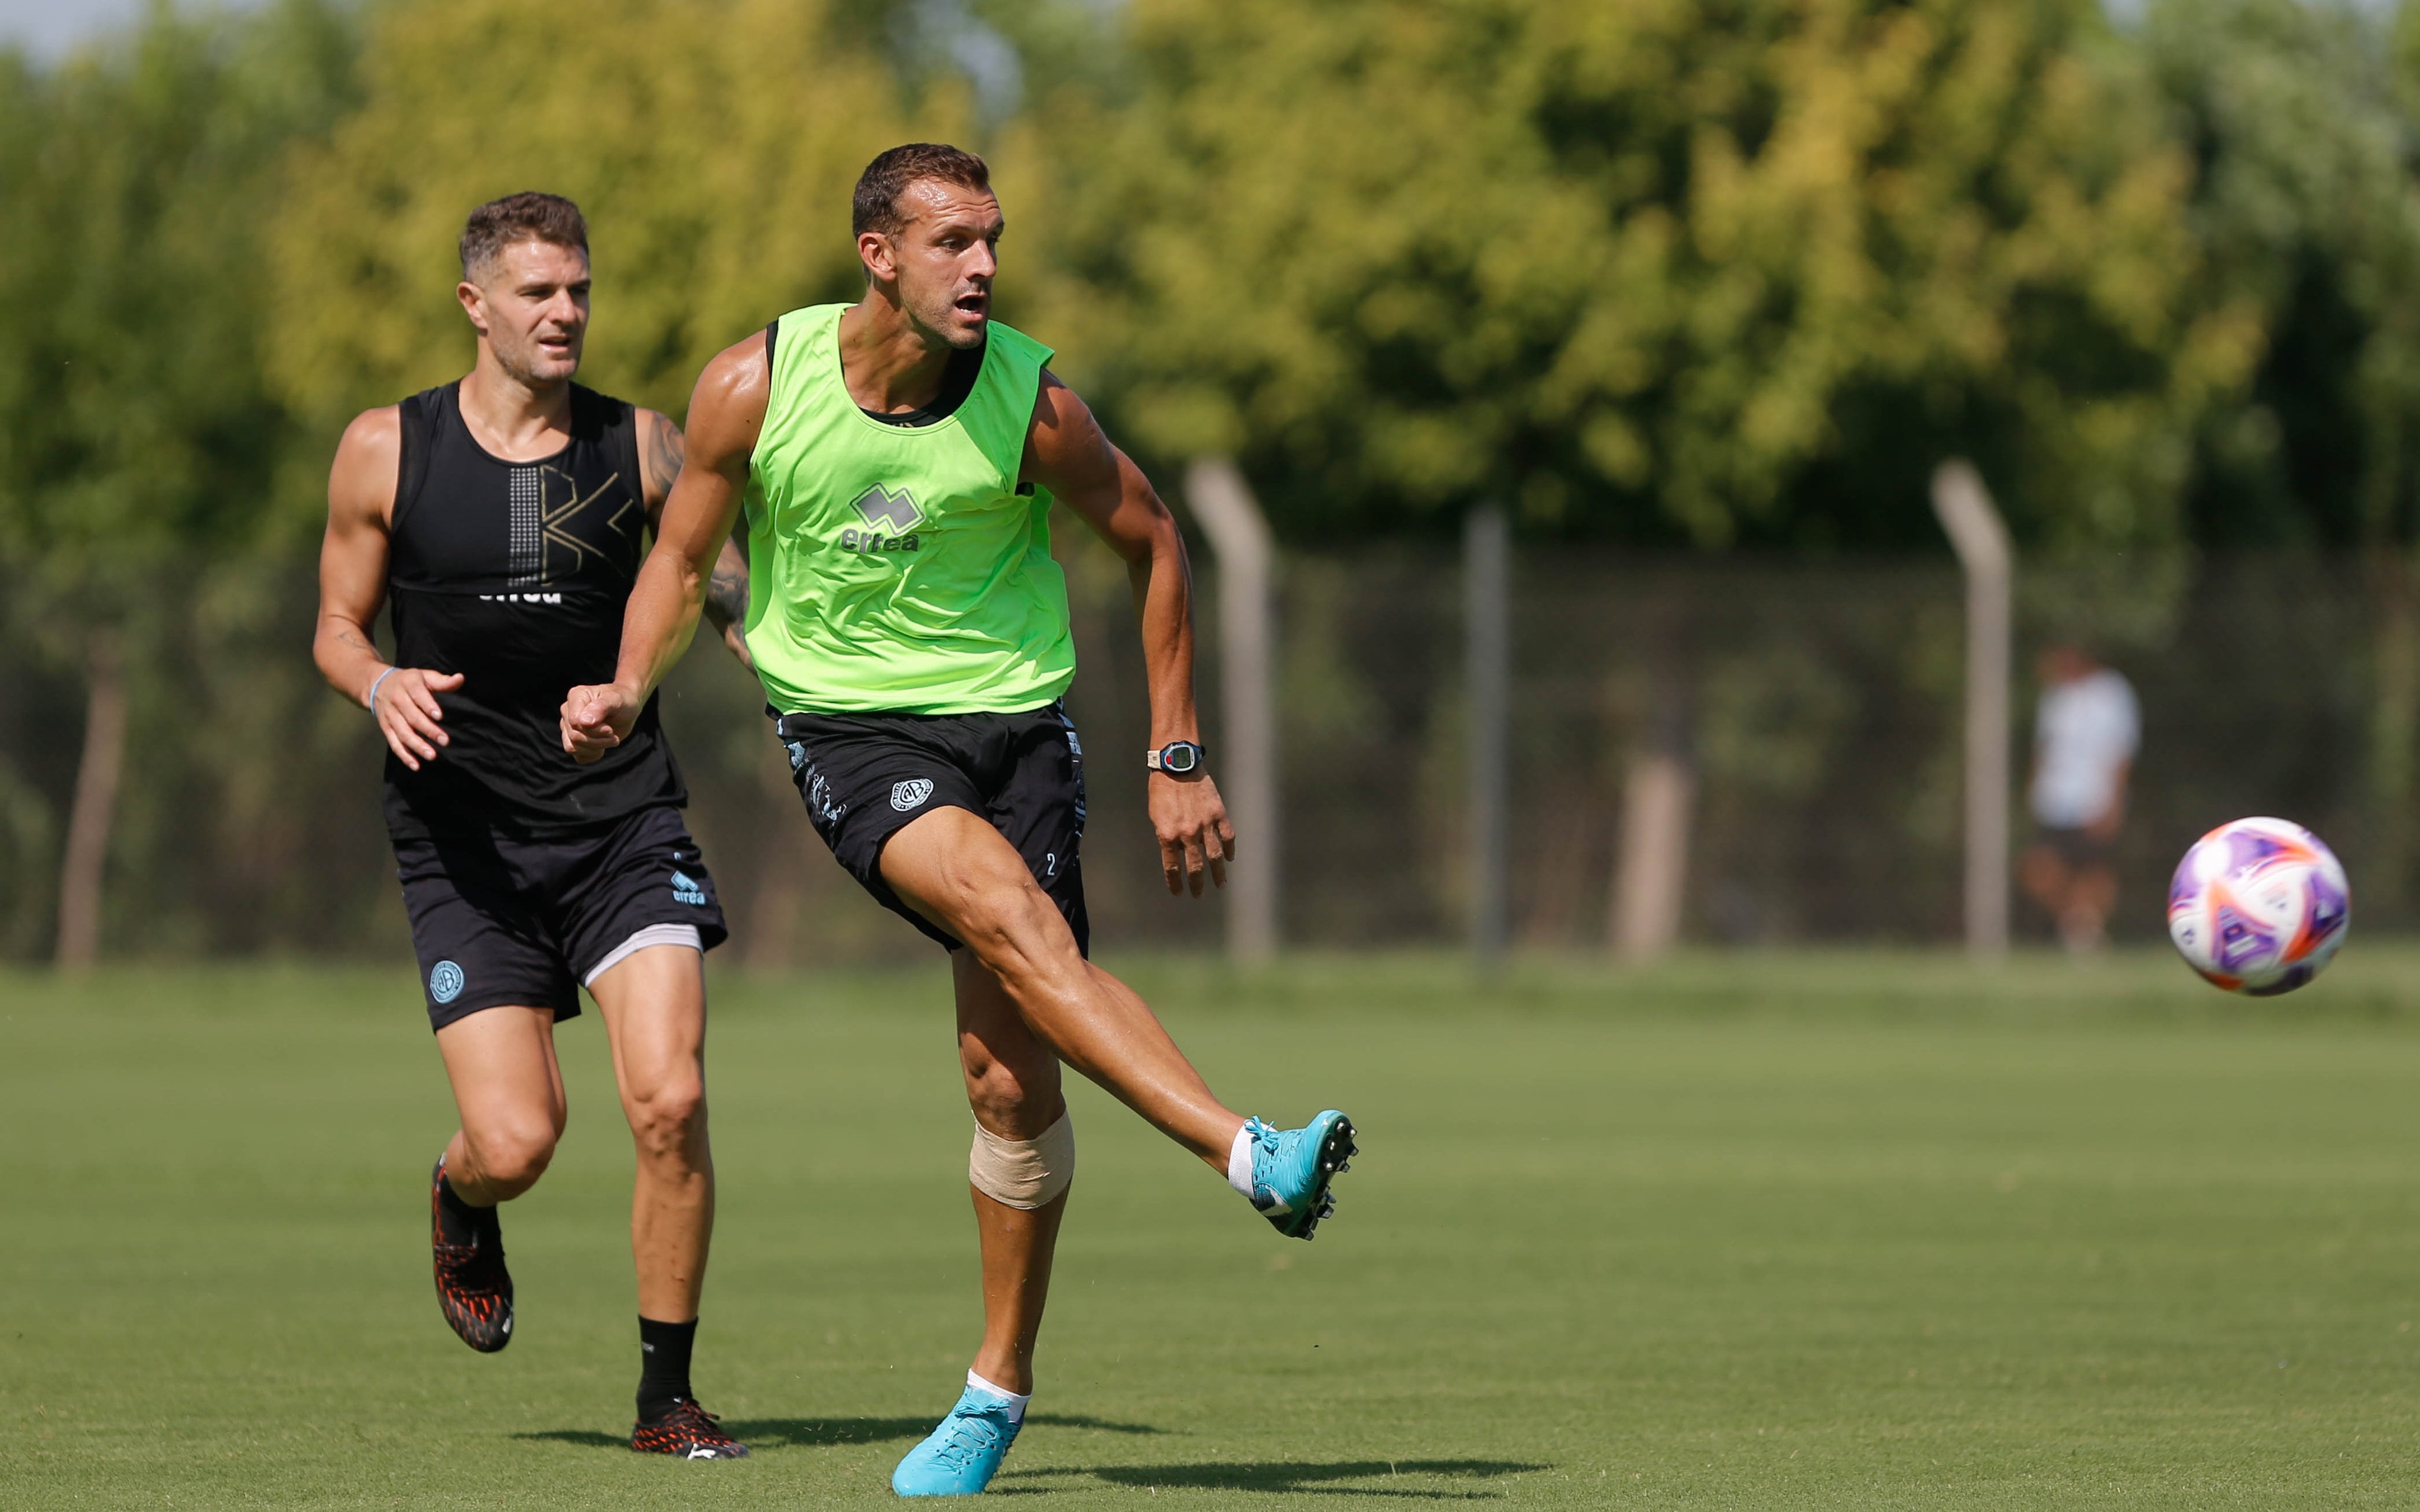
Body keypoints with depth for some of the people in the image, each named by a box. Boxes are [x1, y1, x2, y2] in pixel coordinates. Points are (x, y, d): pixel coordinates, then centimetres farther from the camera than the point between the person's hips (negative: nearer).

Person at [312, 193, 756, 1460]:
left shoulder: (639, 447, 3)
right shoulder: (385, 451, 1)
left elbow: (728, 596, 12)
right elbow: (337, 628, 10)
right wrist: (382, 688, -12)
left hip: (622, 819, 1)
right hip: (464, 836, -1)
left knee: (669, 1101, -16)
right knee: (515, 1142, -11)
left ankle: (666, 1399, 0)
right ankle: (461, 1205, 29)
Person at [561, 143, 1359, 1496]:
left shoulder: (1031, 404, -11)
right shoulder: (754, 388, -10)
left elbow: (1152, 544, 4)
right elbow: (683, 558, 5)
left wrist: (1179, 761, 3)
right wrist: (630, 688, -14)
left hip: (1014, 721, 1)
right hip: (849, 729, -1)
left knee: (1012, 1074, -7)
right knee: (1005, 905, -31)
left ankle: (1001, 1389, 12)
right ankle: (1250, 1155, -40)